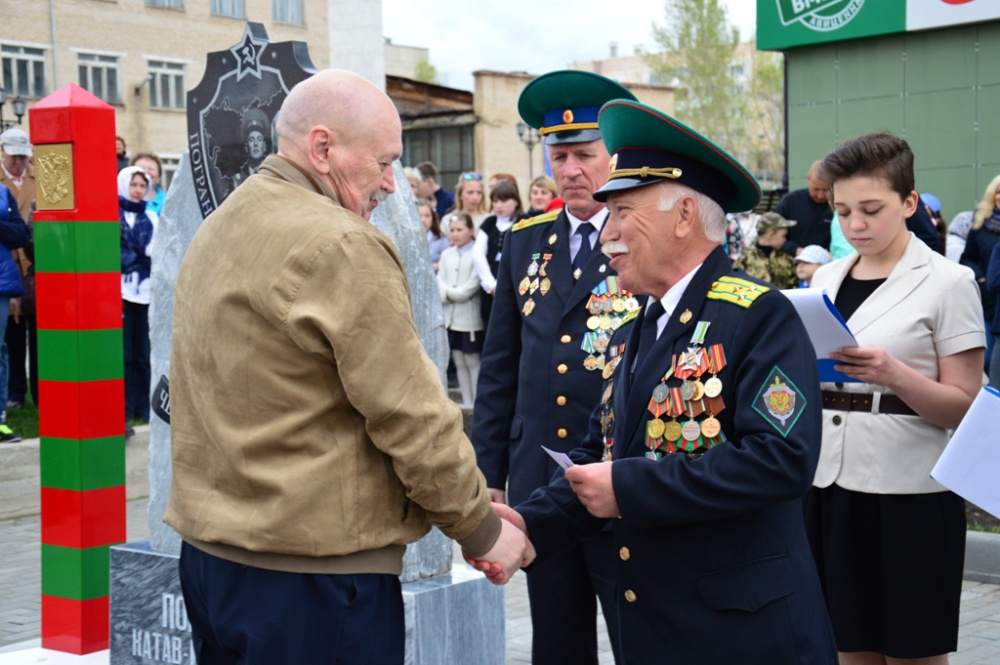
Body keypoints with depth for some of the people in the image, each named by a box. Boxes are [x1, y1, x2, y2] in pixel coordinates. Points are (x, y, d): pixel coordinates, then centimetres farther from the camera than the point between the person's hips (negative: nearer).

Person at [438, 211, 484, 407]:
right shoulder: (446, 255, 13)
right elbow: (440, 281, 6)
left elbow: (473, 285, -13)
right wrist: (445, 294, -14)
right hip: (450, 317, 6)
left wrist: (451, 293, -7)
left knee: (472, 361, -1)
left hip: (470, 318, -6)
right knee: (459, 363, 9)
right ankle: (466, 402, 15)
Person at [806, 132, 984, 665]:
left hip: (908, 497, -5)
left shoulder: (947, 284, -4)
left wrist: (893, 374, -22)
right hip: (827, 486, 5)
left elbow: (965, 407, -7)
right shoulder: (825, 280, 11)